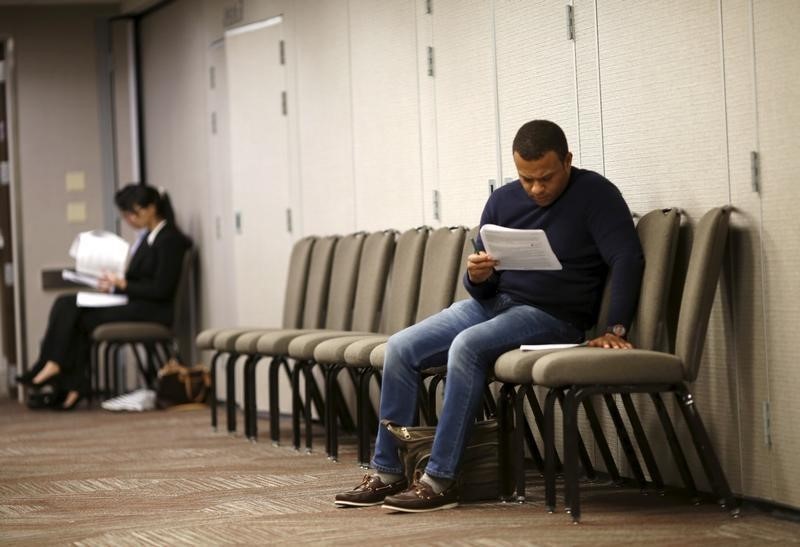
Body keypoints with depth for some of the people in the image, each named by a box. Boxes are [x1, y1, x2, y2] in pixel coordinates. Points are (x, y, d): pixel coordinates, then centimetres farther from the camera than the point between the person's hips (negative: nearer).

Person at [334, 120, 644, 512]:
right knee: (400, 349, -9)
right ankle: (387, 473, -6)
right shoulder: (502, 201, 8)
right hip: (491, 303, 7)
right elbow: (482, 289, 12)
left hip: (551, 316, -6)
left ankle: (440, 480, -29)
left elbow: (627, 259, -17)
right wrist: (477, 277, -13)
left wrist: (616, 330, -27)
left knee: (467, 345, -32)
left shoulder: (594, 195, -8)